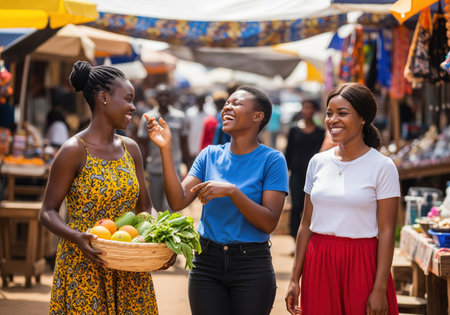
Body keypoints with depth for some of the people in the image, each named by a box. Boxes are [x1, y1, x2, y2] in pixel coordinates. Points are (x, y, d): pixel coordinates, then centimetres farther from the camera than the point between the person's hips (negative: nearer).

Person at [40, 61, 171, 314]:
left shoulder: (130, 149, 8)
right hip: (84, 268, -5)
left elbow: (145, 207, 12)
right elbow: (48, 211, -8)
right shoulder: (74, 151, -10)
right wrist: (76, 237, -26)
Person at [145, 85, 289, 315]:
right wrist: (165, 149, -12)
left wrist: (231, 191, -24)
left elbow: (269, 223, -13)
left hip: (251, 265, -3)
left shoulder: (272, 160, -6)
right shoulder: (210, 155, 6)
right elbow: (178, 201, -5)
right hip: (207, 262, 3)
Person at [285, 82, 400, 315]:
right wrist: (295, 279, 8)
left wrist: (380, 289, -14)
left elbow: (386, 232, -9)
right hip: (319, 263, 4)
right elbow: (306, 223, 10)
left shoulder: (382, 166, -5)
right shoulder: (318, 162, 7)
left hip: (361, 266, -4)